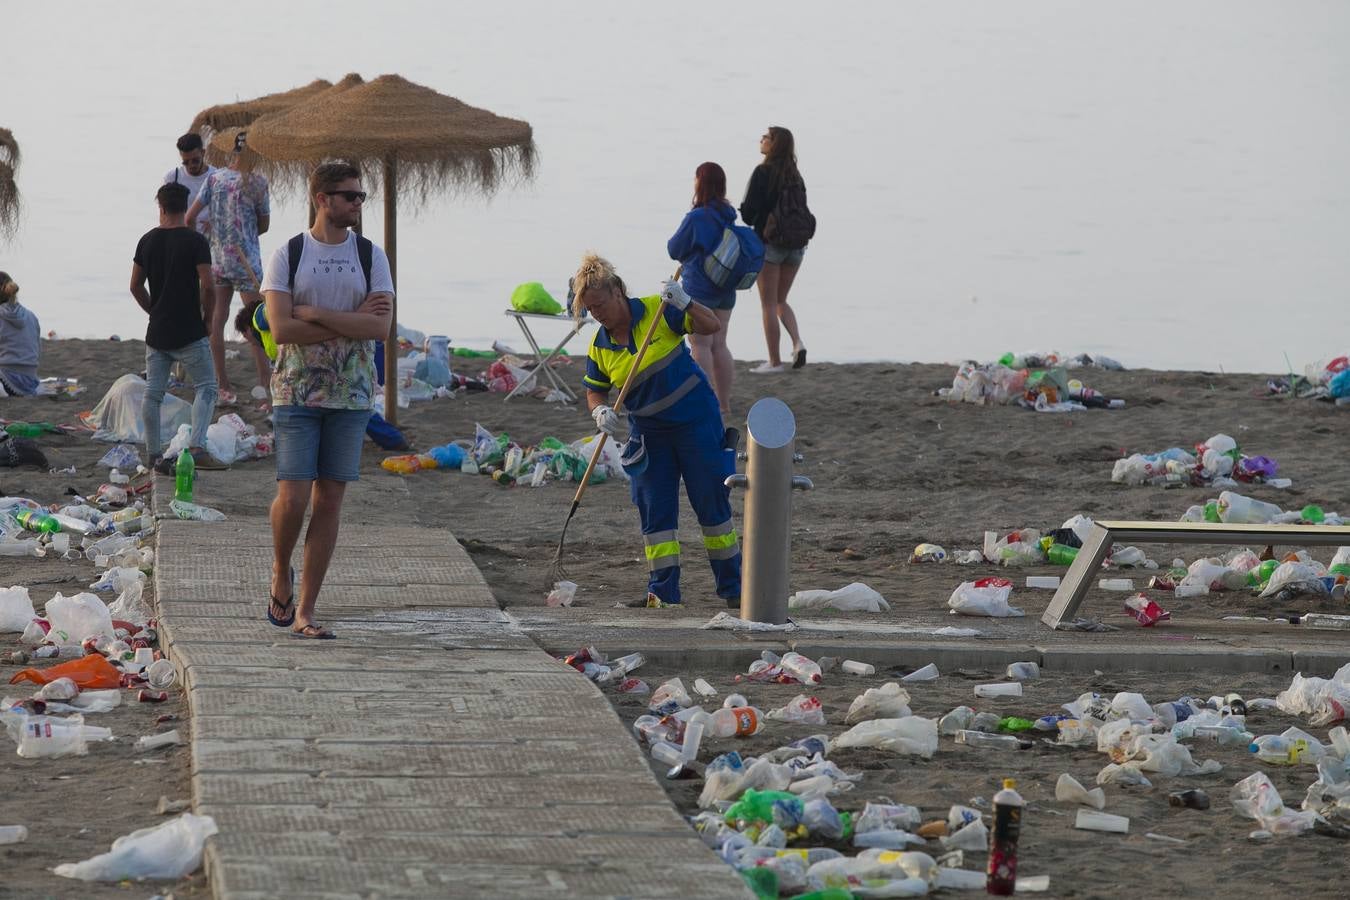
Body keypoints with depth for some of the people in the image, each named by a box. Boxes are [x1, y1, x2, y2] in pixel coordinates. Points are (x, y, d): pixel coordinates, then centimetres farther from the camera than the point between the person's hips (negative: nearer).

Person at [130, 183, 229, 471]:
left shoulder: (148, 240, 5)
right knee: (205, 388, 1)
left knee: (153, 393, 9)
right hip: (189, 333, -5)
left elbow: (135, 286, 9)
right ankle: (197, 447, -16)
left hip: (157, 332, 5)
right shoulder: (194, 241, -10)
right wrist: (205, 315, 0)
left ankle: (154, 455, 10)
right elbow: (207, 285, -16)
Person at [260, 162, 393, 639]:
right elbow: (281, 329, -12)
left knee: (330, 500, 1)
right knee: (293, 496, -10)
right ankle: (281, 574, 19)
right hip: (297, 391, -2)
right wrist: (351, 324, -11)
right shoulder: (287, 255, -1)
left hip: (350, 395, 2)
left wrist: (315, 315, -13)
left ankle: (305, 610, 6)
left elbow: (381, 327, -9)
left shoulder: (371, 256, 5)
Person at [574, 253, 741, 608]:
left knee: (712, 503, 2)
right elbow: (594, 390, 9)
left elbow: (711, 326, -15)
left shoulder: (658, 311, -13)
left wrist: (685, 304, -32)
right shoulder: (599, 347, -1)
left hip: (696, 421, -4)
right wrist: (600, 412, -13)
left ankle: (732, 588, 13)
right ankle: (663, 592, 4)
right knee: (655, 511, -1)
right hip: (650, 434, 4)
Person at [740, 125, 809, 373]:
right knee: (781, 300, 18)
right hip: (796, 245, 6)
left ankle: (775, 361, 3)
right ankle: (798, 342, -4)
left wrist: (750, 220, 8)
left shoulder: (762, 172, -12)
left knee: (769, 304, 3)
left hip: (769, 241, -6)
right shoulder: (794, 174, 6)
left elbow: (749, 210, -14)